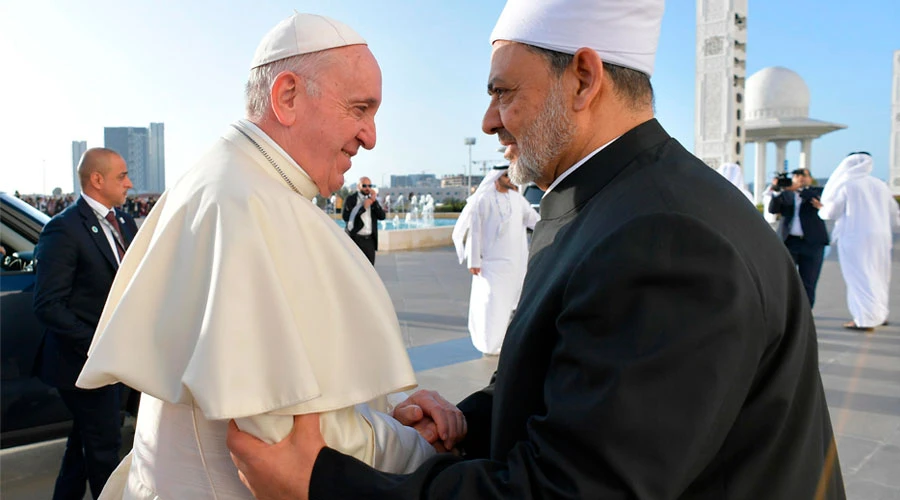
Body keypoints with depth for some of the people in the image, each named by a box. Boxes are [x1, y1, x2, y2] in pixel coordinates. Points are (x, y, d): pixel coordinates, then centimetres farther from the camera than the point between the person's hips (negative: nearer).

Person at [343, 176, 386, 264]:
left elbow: (382, 216, 1)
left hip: (370, 240, 4)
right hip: (355, 239, -4)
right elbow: (345, 217, -12)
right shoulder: (351, 199, 1)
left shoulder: (373, 200, 14)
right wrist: (363, 207, -14)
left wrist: (374, 201, -9)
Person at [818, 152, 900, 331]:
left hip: (854, 237, -6)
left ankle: (866, 320, -5)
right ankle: (880, 314, 29)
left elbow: (831, 213, -4)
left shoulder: (846, 185, -7)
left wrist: (822, 209, 17)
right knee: (878, 275, 17)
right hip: (881, 236, 6)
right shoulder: (880, 185, 9)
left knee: (859, 276, -2)